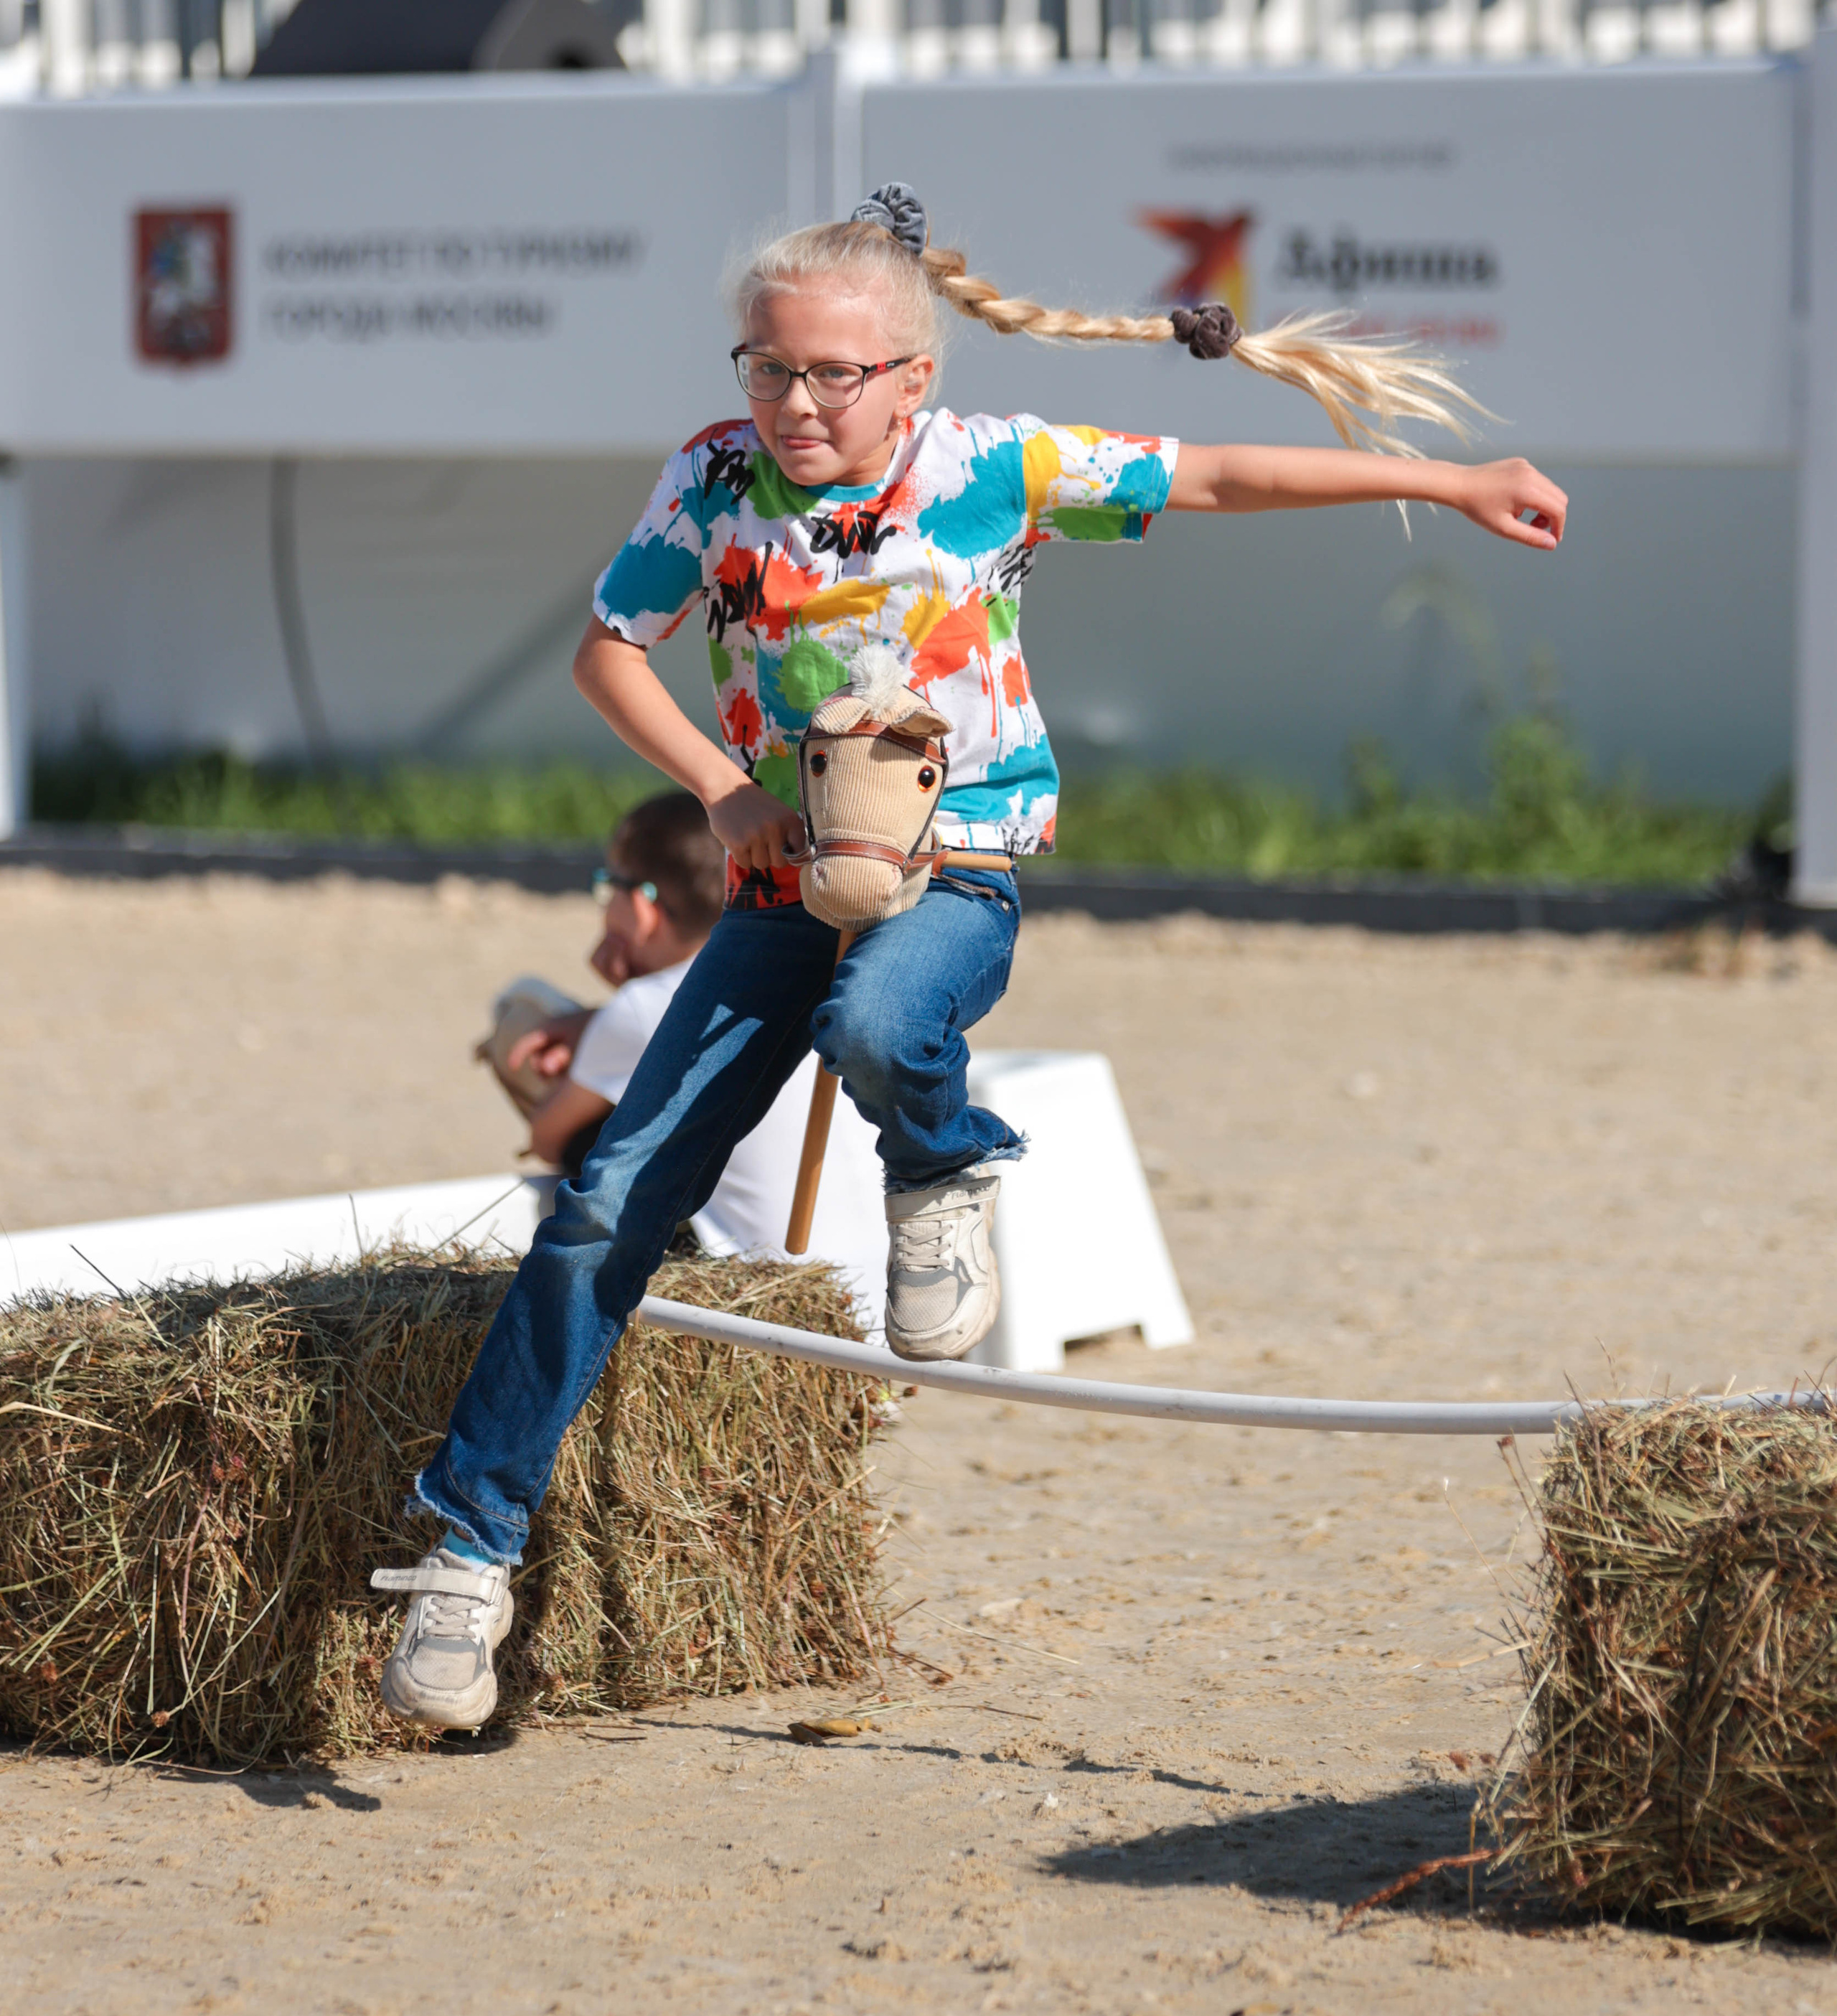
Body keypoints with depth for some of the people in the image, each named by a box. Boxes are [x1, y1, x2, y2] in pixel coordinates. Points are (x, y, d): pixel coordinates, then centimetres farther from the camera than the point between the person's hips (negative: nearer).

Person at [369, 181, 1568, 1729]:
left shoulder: (991, 468, -10)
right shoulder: (716, 482, -4)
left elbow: (1214, 481, -5)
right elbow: (608, 649, 9)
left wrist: (1450, 483, -5)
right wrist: (723, 784, -5)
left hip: (960, 867, -2)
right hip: (789, 881, 3)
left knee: (872, 1028, -40)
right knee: (613, 1205, -7)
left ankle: (948, 1173, -2)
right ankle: (471, 1540, 2)